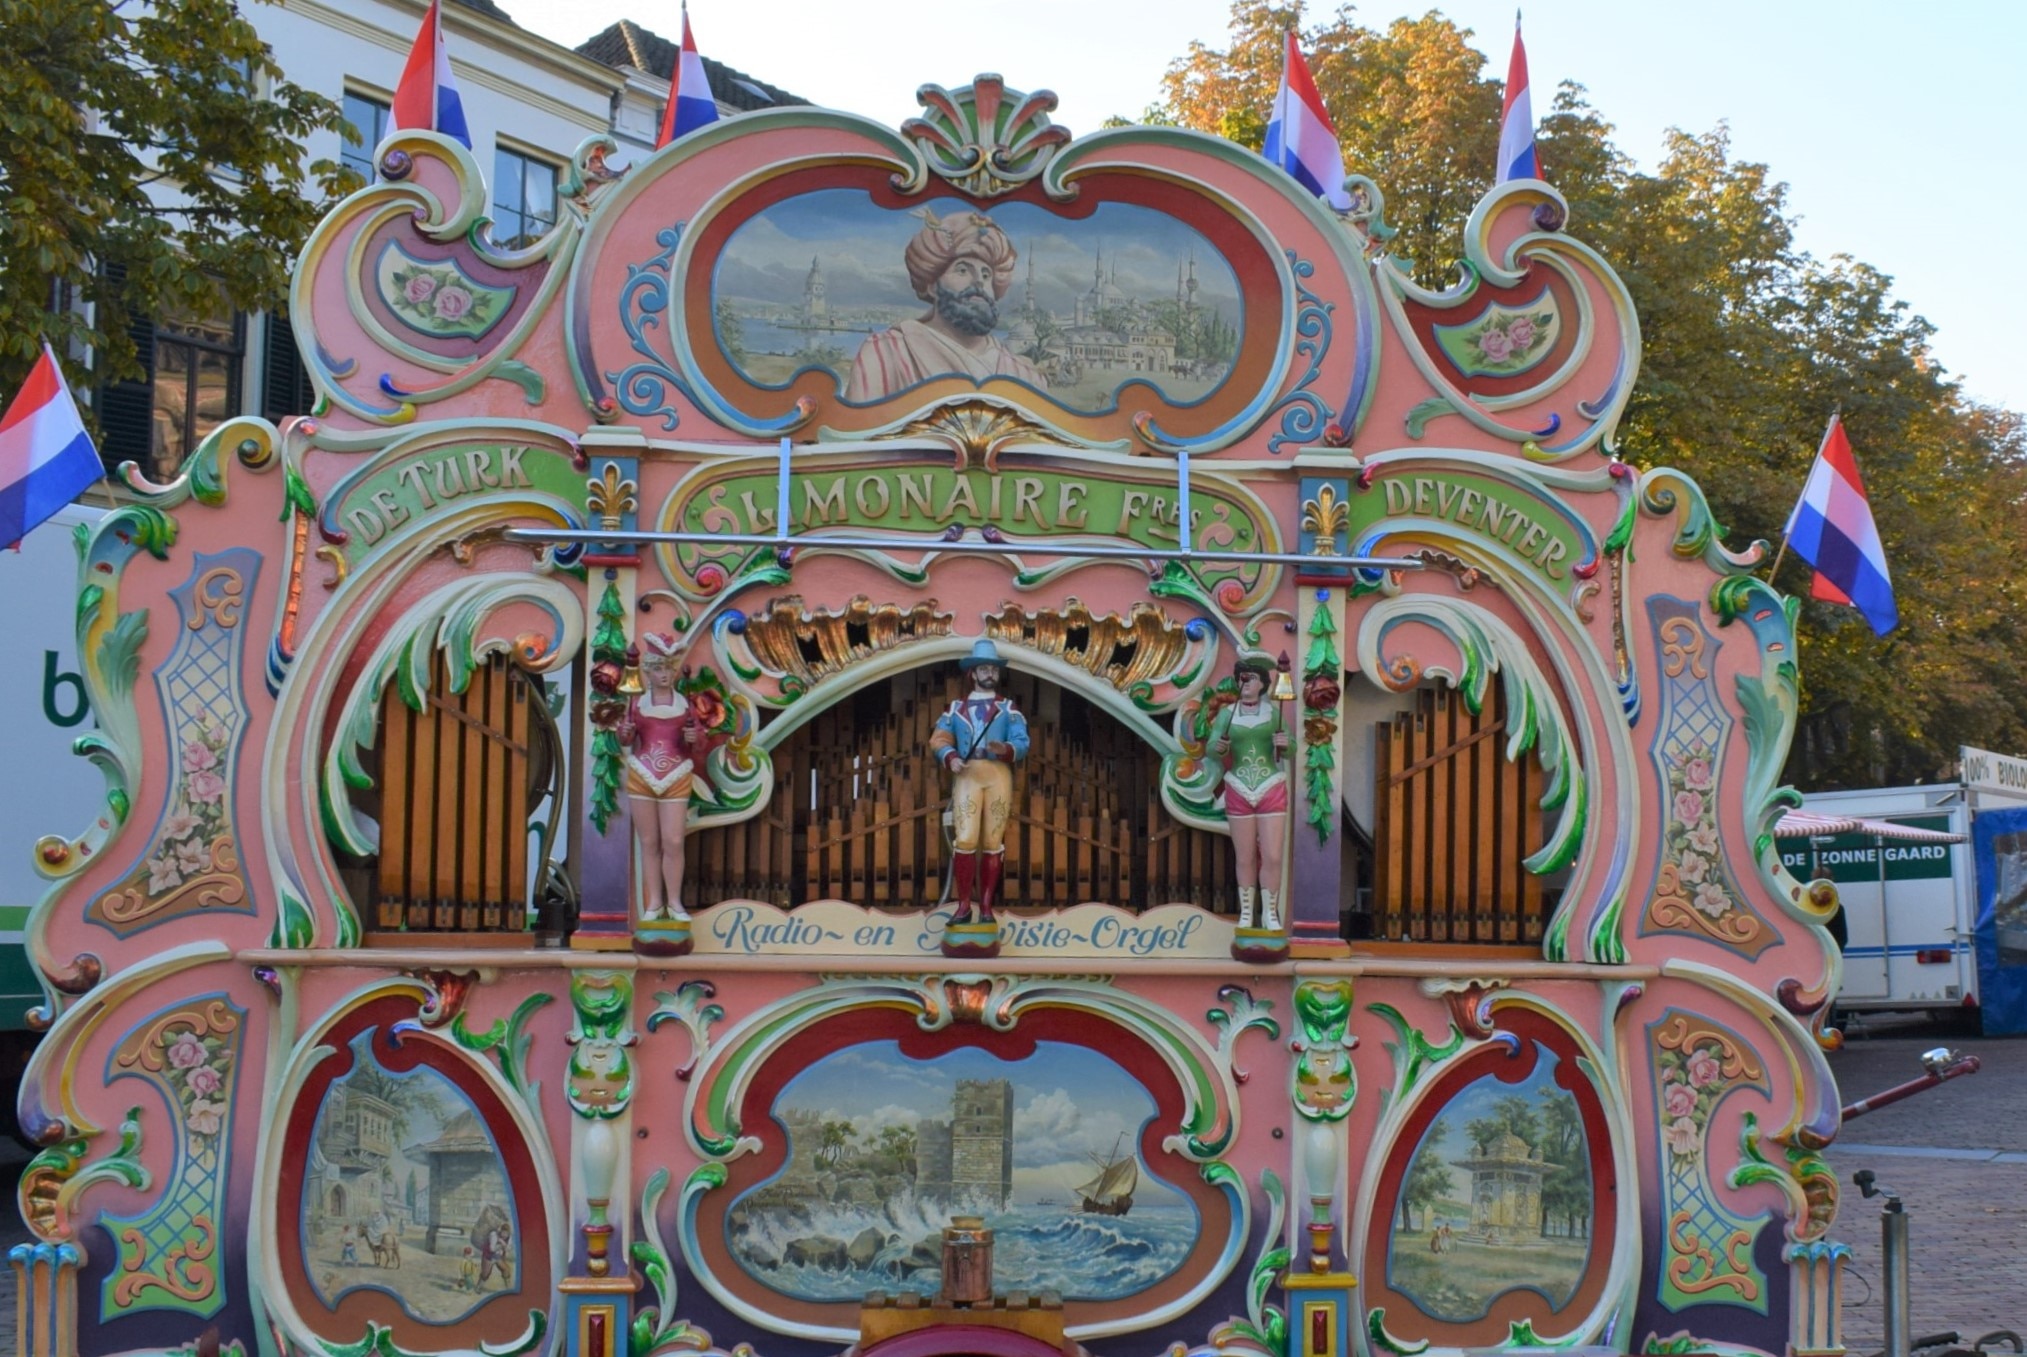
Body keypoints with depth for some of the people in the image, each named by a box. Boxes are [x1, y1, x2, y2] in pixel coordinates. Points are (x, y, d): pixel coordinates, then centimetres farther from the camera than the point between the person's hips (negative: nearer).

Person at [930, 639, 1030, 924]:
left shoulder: (1008, 708, 12)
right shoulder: (957, 708, 16)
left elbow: (1022, 744, 0)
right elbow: (939, 740, 7)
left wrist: (1005, 749, -22)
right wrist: (950, 758, -13)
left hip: (998, 776, 0)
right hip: (966, 776, 0)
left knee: (993, 841, -1)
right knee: (965, 840, -11)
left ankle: (987, 906, 4)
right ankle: (964, 904, -5)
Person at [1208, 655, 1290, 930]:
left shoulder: (1274, 712, -2)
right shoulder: (1226, 714, 0)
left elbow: (1287, 752, -2)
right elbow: (1213, 750, -7)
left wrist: (1284, 743, -25)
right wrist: (1219, 747, -30)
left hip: (1271, 791, -1)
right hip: (1240, 793, 1)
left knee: (1272, 858, -5)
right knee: (1245, 858, 5)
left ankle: (1270, 914, 8)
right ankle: (1246, 914, 18)